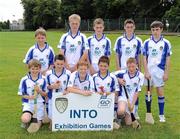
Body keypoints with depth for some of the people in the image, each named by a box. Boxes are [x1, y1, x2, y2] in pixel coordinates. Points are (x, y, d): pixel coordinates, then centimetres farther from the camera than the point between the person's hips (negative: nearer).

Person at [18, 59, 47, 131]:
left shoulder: (43, 80, -4)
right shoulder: (24, 80, -9)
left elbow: (45, 94, 0)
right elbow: (21, 94, -3)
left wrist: (39, 91, -21)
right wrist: (29, 97, -22)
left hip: (39, 104, 2)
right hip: (28, 103, -2)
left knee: (38, 125, 4)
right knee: (25, 119, -28)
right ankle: (27, 121, 10)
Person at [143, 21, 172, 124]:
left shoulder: (166, 43, -1)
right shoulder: (147, 43, 2)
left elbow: (168, 59, 0)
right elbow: (144, 58, 1)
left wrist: (166, 73, -4)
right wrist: (146, 72, -6)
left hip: (160, 71, -1)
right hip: (149, 71, 1)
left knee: (160, 92, 3)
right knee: (149, 92, 8)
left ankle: (161, 114, 15)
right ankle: (149, 113, 19)